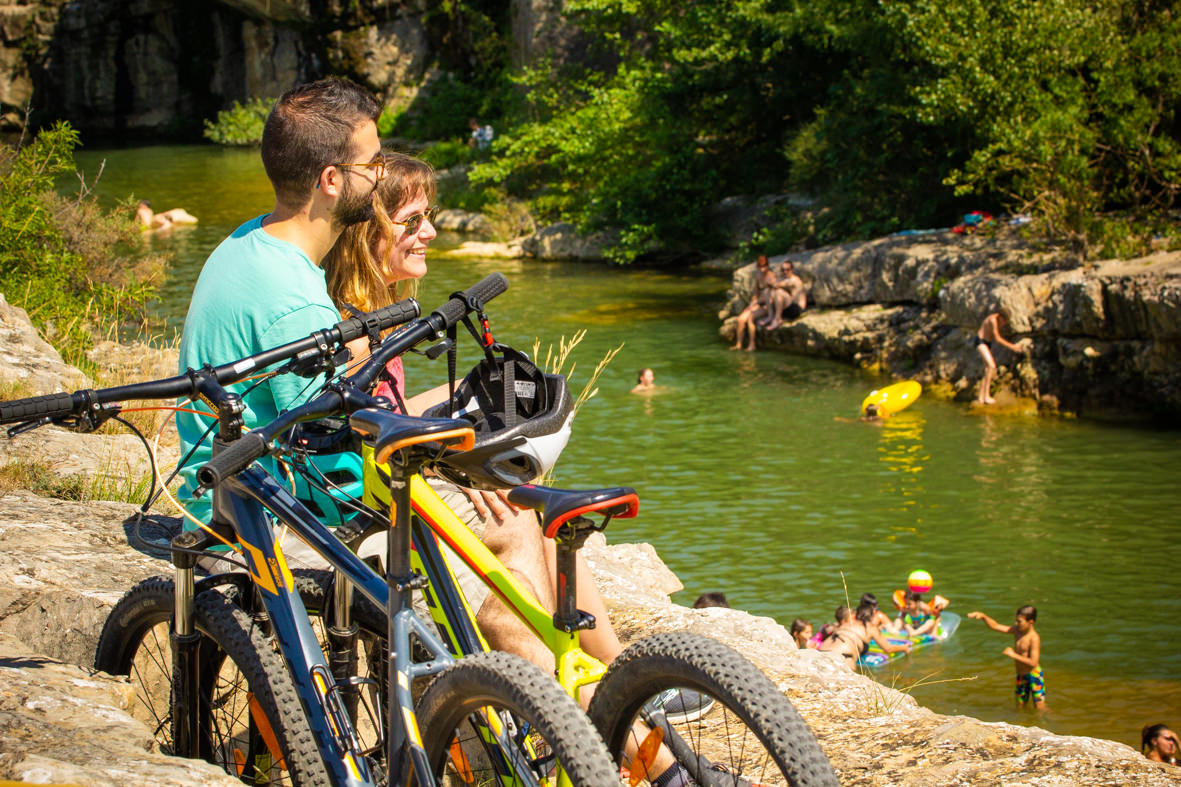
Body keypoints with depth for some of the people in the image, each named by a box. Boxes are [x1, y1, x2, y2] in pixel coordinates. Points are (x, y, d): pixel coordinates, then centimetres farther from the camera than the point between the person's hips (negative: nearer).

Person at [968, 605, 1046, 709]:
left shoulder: (1034, 638, -22)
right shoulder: (1017, 630, -1)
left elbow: (1033, 663, -28)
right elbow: (996, 626, 2)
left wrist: (1014, 655, -25)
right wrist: (983, 617, -14)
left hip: (1034, 674, -8)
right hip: (1021, 676, 8)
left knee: (1040, 709, -4)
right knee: (1020, 706, 15)